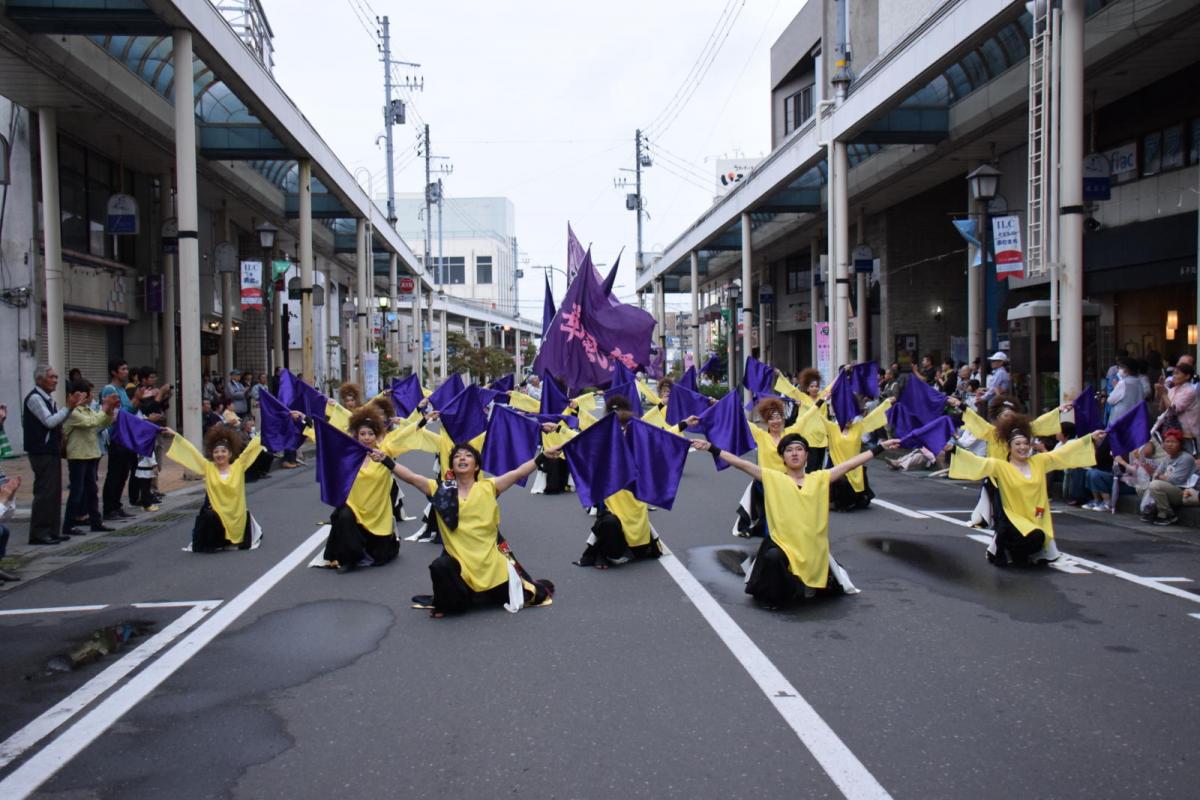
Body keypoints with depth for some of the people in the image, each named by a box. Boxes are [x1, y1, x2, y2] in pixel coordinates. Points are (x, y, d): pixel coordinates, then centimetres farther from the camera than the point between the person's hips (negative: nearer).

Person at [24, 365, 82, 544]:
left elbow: (57, 422, 19)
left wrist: (70, 407, 6)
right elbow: (49, 421, -17)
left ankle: (51, 531, 16)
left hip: (52, 450, 9)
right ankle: (38, 534, -4)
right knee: (44, 492, -9)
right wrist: (69, 407, -15)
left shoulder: (48, 399, 17)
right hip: (42, 452, -9)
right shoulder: (35, 398, -10)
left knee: (54, 492, 10)